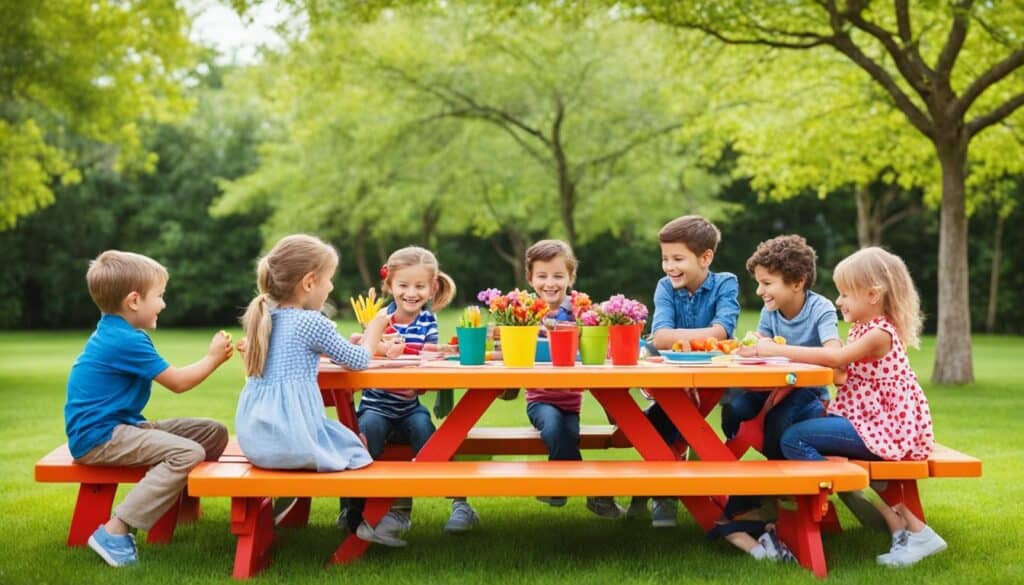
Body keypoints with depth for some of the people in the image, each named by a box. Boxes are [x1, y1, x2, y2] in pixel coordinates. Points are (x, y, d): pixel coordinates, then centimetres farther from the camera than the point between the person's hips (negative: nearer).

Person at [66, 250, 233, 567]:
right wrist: (213, 358, 1)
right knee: (188, 453, -29)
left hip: (121, 425, 10)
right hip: (97, 437, -10)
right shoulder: (126, 341, -19)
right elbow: (178, 382, -11)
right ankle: (114, 531, -25)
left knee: (214, 433, 5)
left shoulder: (114, 333, 13)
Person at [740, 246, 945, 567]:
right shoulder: (863, 330, 16)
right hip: (868, 421, 10)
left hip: (885, 428, -10)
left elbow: (834, 357, -30)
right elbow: (841, 369, 12)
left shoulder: (879, 335, -15)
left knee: (794, 439, -17)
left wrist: (776, 349, -28)